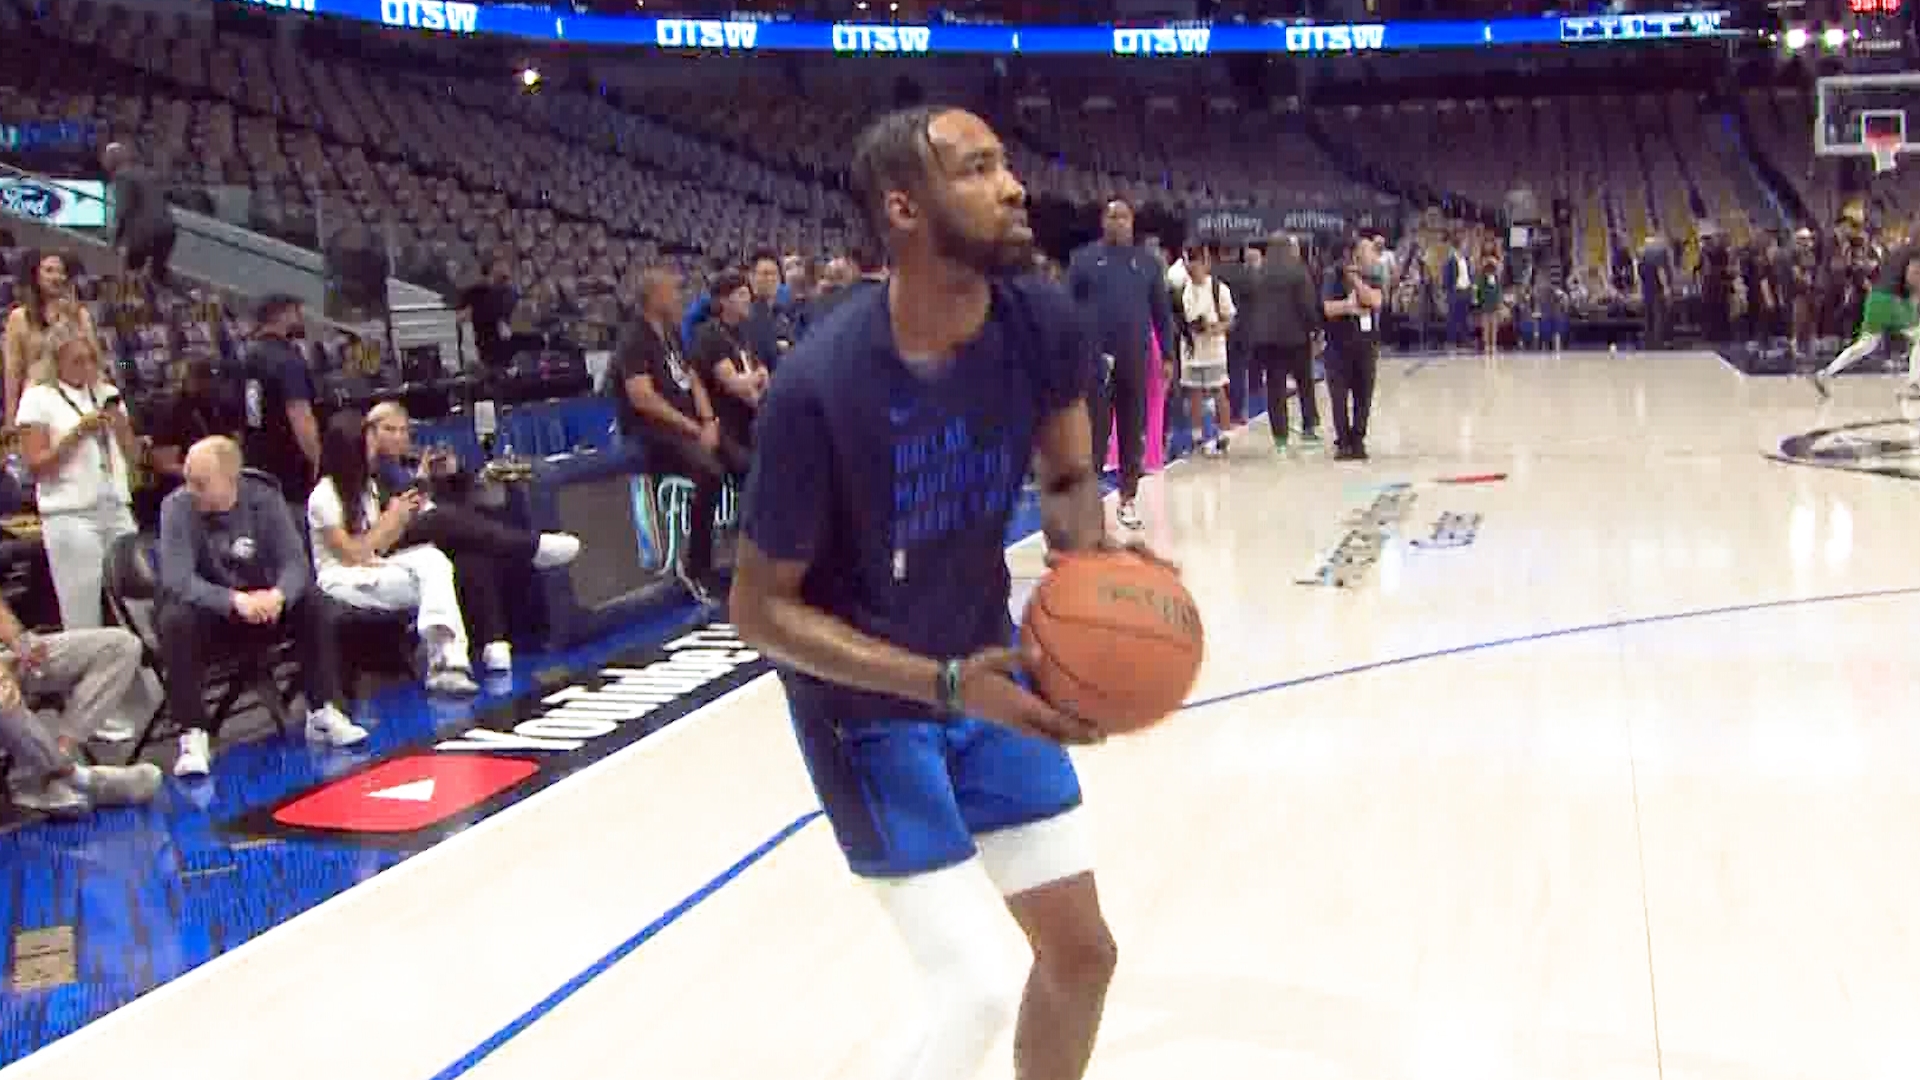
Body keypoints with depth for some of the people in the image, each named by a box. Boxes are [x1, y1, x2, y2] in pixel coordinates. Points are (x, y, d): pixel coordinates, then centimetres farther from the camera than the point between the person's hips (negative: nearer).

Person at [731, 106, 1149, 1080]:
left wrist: (1088, 557, -19)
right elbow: (760, 606, -20)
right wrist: (944, 684, -29)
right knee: (975, 992, -8)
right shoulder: (821, 384, -29)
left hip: (986, 665, 6)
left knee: (1082, 954, 12)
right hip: (868, 701, -6)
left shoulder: (1042, 324, -13)